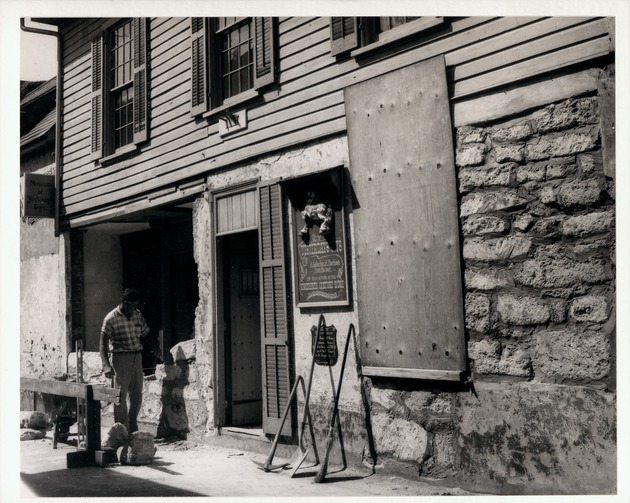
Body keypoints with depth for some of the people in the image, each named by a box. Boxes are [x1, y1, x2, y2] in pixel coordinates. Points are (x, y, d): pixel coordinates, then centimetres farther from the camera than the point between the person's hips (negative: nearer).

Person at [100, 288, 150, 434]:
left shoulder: (138, 315, 8)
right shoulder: (111, 318, -7)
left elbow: (145, 335, 19)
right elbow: (103, 344, -9)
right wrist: (106, 366, -20)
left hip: (137, 357, 5)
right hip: (121, 358, -5)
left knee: (136, 396, 10)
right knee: (121, 396, -5)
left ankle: (133, 428, 24)